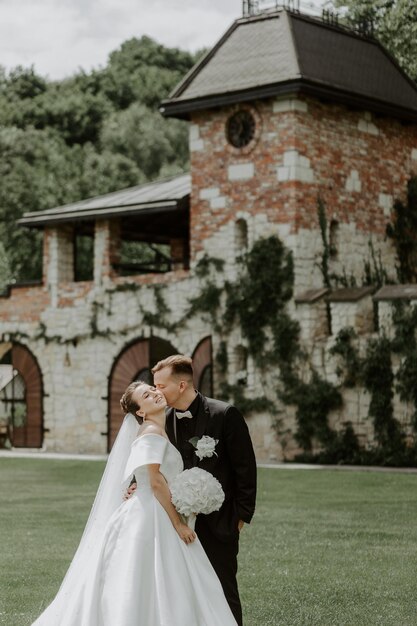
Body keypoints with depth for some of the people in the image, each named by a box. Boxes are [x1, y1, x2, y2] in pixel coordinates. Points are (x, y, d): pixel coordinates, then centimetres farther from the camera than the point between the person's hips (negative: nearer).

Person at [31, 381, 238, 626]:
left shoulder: (159, 432, 17)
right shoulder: (151, 432, -12)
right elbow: (156, 481, -18)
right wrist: (178, 523, -16)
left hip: (160, 517, 9)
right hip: (148, 520, -9)